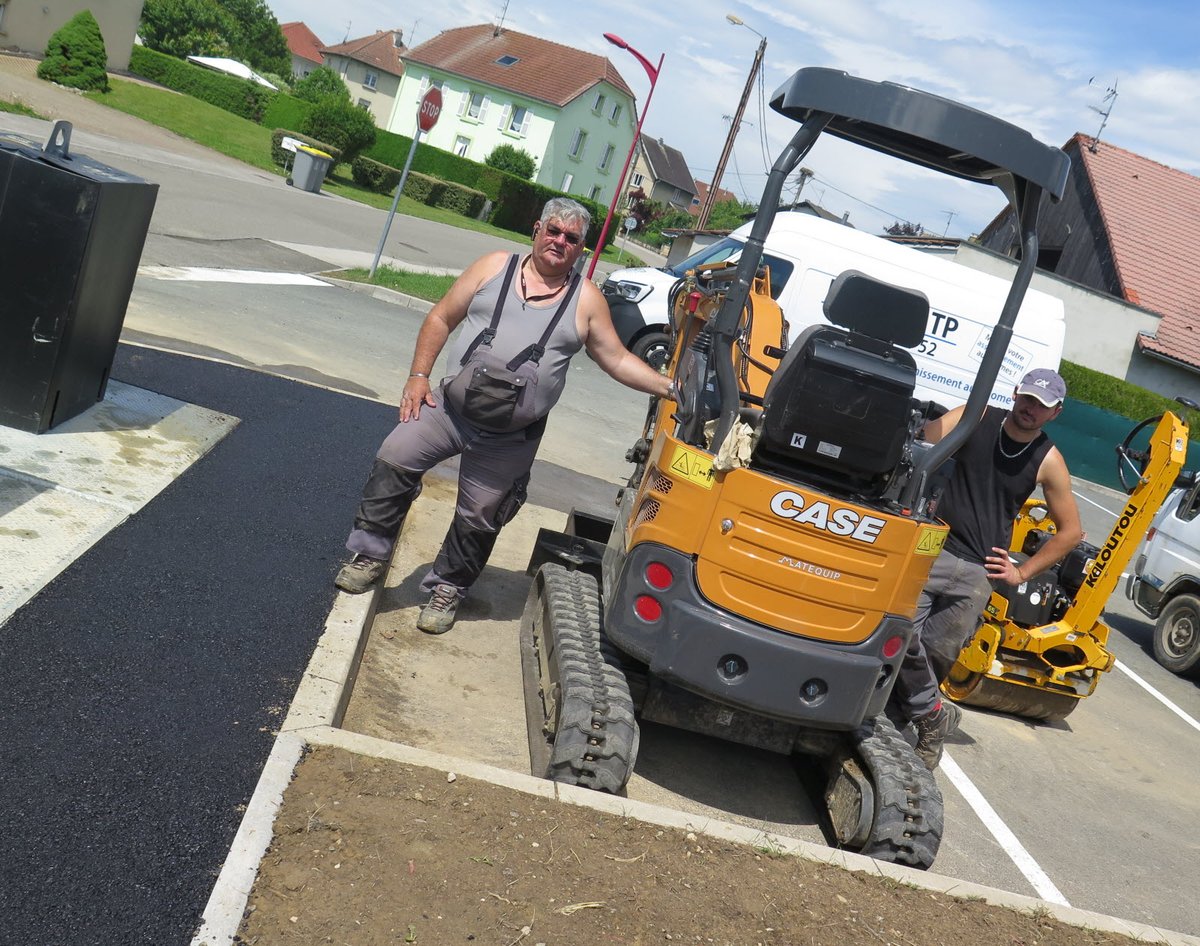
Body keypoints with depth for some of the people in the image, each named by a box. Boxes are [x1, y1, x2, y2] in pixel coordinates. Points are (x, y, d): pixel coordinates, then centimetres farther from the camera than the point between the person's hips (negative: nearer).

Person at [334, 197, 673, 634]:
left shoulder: (586, 300, 1)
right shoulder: (494, 266, 3)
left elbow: (618, 360, 4)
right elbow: (440, 320, 6)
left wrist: (671, 387, -8)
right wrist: (418, 376, -3)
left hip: (510, 441, -1)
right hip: (450, 406, 1)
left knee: (478, 520, 6)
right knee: (394, 459, -13)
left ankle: (446, 589, 29)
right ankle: (371, 555, 6)